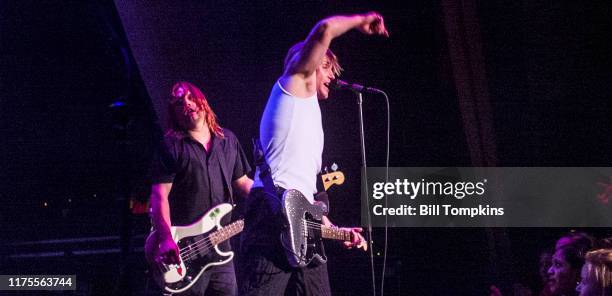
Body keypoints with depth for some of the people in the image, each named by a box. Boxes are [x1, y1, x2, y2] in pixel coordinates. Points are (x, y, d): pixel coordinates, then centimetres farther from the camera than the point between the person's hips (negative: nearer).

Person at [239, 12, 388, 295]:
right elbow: (325, 29, -4)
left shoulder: (305, 111, 34)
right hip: (276, 209, -10)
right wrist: (360, 21, 14)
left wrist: (334, 229, 28)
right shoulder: (296, 81, 11)